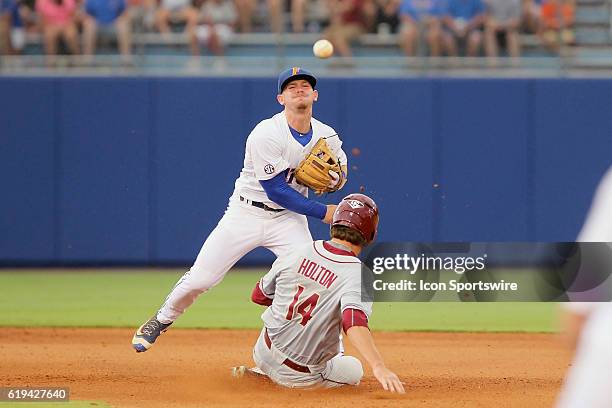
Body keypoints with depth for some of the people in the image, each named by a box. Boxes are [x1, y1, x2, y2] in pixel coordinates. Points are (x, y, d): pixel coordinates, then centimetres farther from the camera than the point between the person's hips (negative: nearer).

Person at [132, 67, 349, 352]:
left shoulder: (327, 136, -3)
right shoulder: (266, 134, -20)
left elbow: (340, 178, 14)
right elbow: (276, 191, -21)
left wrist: (334, 178, -12)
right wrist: (322, 212, -19)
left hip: (289, 219, 3)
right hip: (247, 213, -3)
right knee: (200, 278, -3)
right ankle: (161, 321, 24)